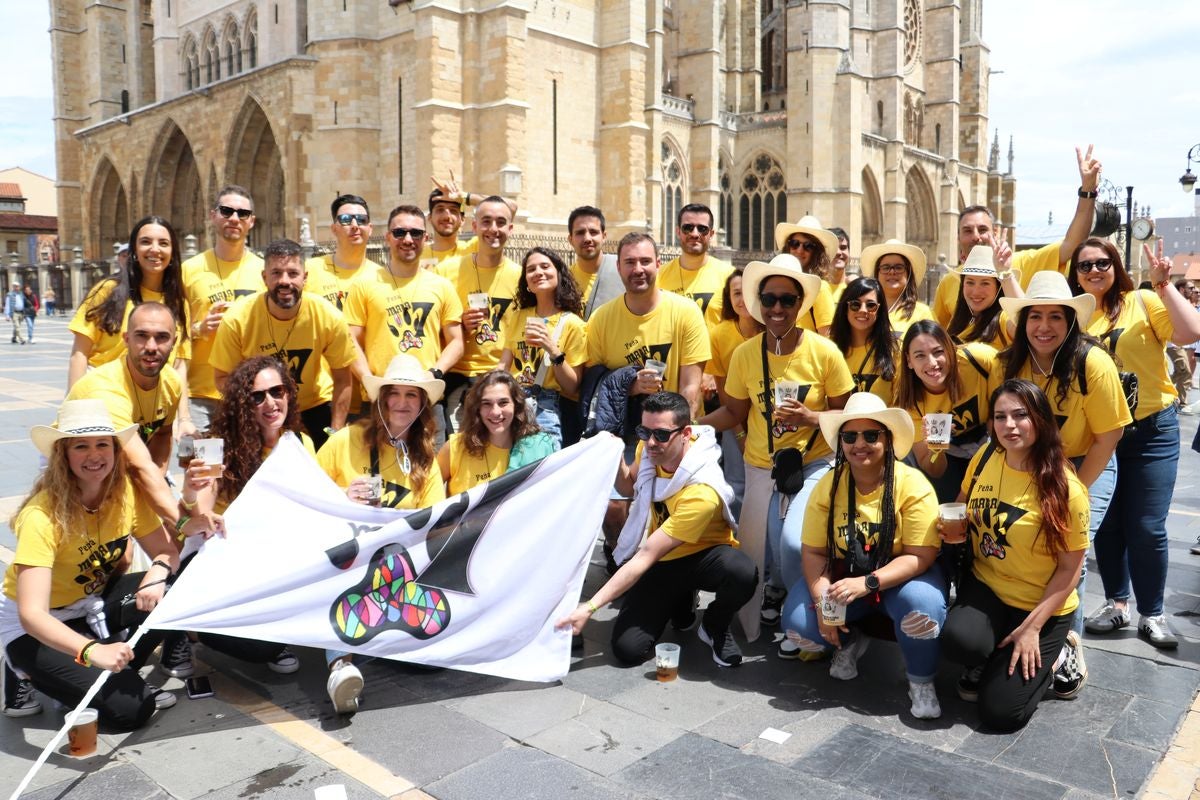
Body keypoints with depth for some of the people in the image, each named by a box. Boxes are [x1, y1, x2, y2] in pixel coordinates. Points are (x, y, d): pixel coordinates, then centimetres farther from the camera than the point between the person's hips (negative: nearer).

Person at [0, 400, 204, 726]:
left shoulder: (125, 492, -11)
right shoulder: (42, 515, -29)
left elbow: (165, 550, -7)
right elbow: (31, 614, -36)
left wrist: (158, 573, -32)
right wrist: (93, 652, -52)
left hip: (92, 604, 6)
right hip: (36, 628, -6)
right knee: (128, 709, -20)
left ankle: (119, 673, -1)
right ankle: (35, 677, 5)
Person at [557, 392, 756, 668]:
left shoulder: (702, 492, -33)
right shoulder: (650, 448, -12)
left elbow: (645, 557, -33)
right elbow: (628, 488, 11)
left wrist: (591, 607, -33)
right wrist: (616, 462, -14)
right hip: (663, 559, 5)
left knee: (742, 573, -40)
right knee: (627, 650, -15)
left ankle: (715, 626, -4)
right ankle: (681, 602, 17)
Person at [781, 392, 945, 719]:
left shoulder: (912, 484, -18)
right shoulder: (827, 486, -8)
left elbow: (921, 556, -20)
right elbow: (813, 551, -6)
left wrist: (866, 583, -33)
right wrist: (823, 600, -23)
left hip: (901, 576, -3)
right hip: (843, 573, 3)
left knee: (922, 604, -36)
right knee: (798, 624, -19)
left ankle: (921, 681, -5)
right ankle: (850, 642, 17)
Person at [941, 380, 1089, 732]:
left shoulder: (1065, 488, -19)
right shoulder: (984, 459, -5)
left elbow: (1070, 567, -12)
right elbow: (963, 506, 15)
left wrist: (1033, 627, -16)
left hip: (1042, 604, -3)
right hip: (986, 586, 3)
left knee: (1000, 713, -9)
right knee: (958, 641, -30)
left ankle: (1054, 652, 20)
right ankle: (989, 658, 8)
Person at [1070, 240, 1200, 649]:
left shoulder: (1143, 302, -7)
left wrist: (1164, 283, -20)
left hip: (1152, 429, -2)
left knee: (1146, 528, 2)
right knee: (1106, 525, 10)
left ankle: (1152, 613, 20)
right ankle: (1116, 603, 27)